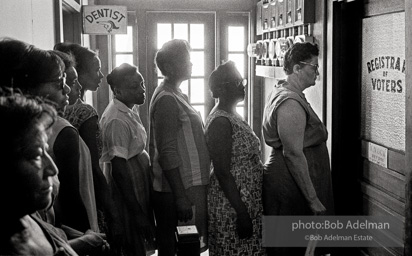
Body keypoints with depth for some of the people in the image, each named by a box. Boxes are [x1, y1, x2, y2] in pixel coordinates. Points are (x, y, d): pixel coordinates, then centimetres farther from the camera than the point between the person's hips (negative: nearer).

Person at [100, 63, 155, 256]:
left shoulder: (130, 111, 7)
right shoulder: (117, 120, -21)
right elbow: (119, 169, -22)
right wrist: (138, 214, -20)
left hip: (140, 192, 9)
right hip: (128, 196, -9)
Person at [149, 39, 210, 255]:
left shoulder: (175, 96, 15)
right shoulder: (167, 100, -16)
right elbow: (167, 154, -21)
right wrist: (180, 197, -22)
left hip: (189, 185, 9)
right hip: (178, 189, -9)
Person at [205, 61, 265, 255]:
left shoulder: (232, 116, 11)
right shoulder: (220, 122, -18)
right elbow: (222, 173, -22)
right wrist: (242, 213, -22)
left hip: (246, 201, 9)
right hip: (232, 208, -9)